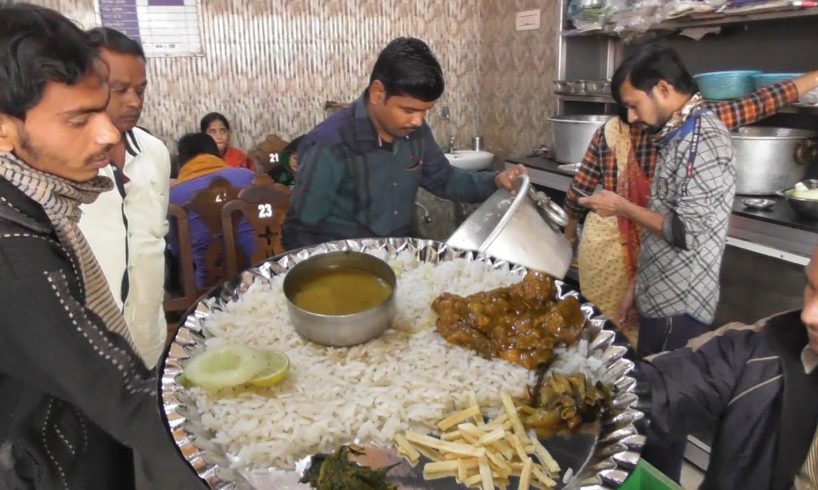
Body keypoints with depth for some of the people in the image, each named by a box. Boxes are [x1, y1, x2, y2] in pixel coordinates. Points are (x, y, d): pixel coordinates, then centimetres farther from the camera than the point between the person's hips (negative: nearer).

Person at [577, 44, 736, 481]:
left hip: (678, 303, -9)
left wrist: (623, 207, -13)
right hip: (661, 295, 9)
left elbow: (688, 232, -25)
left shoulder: (705, 139, -19)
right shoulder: (680, 134, 11)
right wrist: (639, 282, 16)